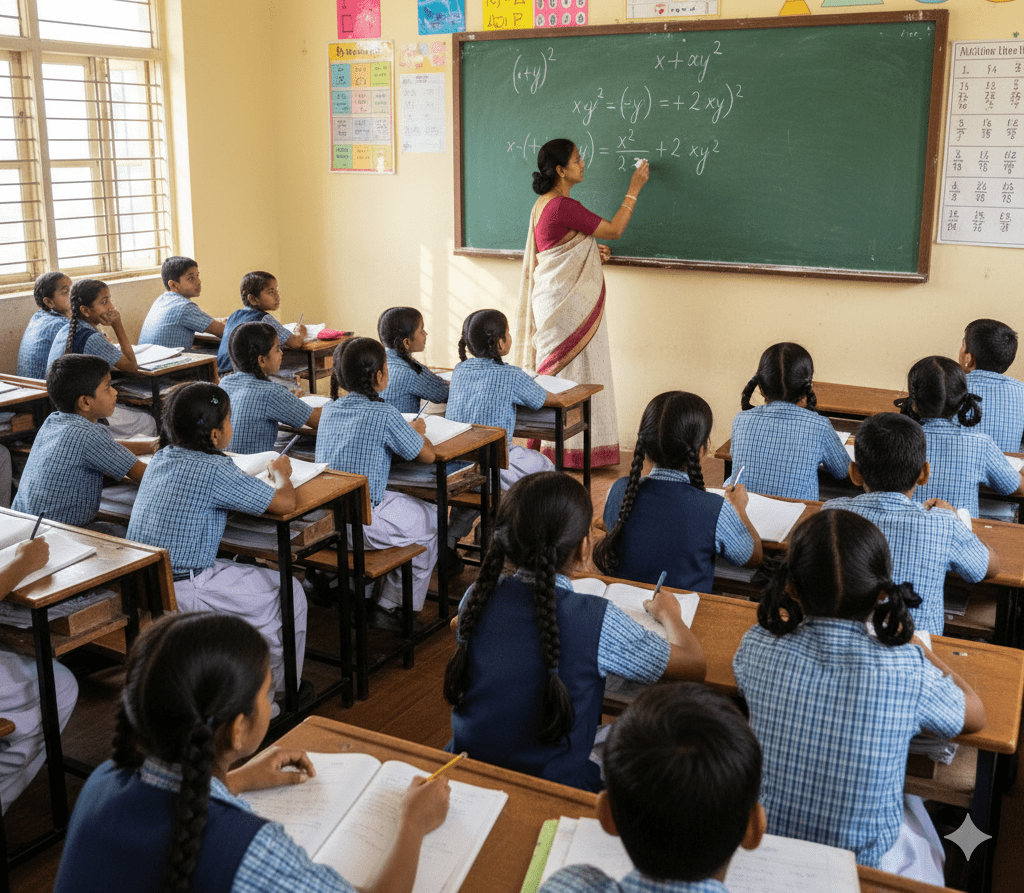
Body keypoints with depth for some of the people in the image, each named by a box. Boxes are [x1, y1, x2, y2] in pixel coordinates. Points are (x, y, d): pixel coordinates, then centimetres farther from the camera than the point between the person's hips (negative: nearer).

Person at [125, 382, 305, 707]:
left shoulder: (161, 458, 5)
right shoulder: (215, 471, -18)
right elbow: (285, 503, -16)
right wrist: (281, 474, 5)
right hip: (181, 591, -9)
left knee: (239, 569, 31)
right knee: (288, 593, 4)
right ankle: (276, 688, 19)